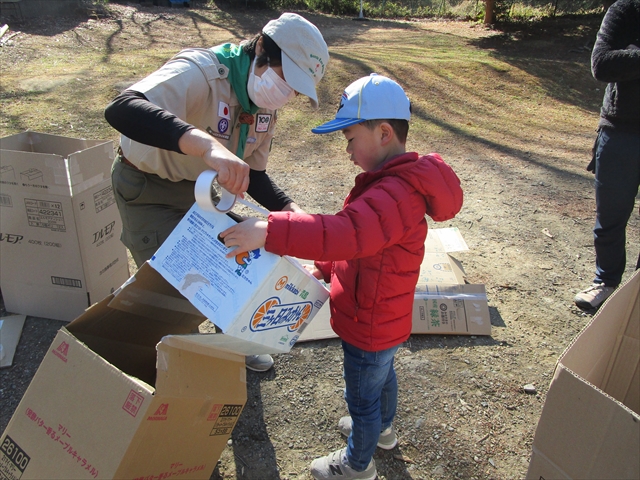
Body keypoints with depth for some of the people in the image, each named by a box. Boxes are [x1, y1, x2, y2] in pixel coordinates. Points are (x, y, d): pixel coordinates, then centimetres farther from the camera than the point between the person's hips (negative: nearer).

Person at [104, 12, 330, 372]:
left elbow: (253, 173, 0)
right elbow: (121, 110, -51)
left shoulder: (266, 102, -8)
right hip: (147, 190, -7)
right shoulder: (201, 73, -33)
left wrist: (288, 208, -19)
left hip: (199, 187, 7)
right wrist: (208, 143, -64)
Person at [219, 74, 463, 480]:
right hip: (385, 319, 10)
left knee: (362, 397, 15)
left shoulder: (394, 195, -34)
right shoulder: (397, 181, 2)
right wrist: (324, 269, 4)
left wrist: (269, 231, -56)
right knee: (382, 374, 33)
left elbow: (347, 233, -51)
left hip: (370, 327, -10)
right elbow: (362, 239, 11)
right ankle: (383, 429, 60)